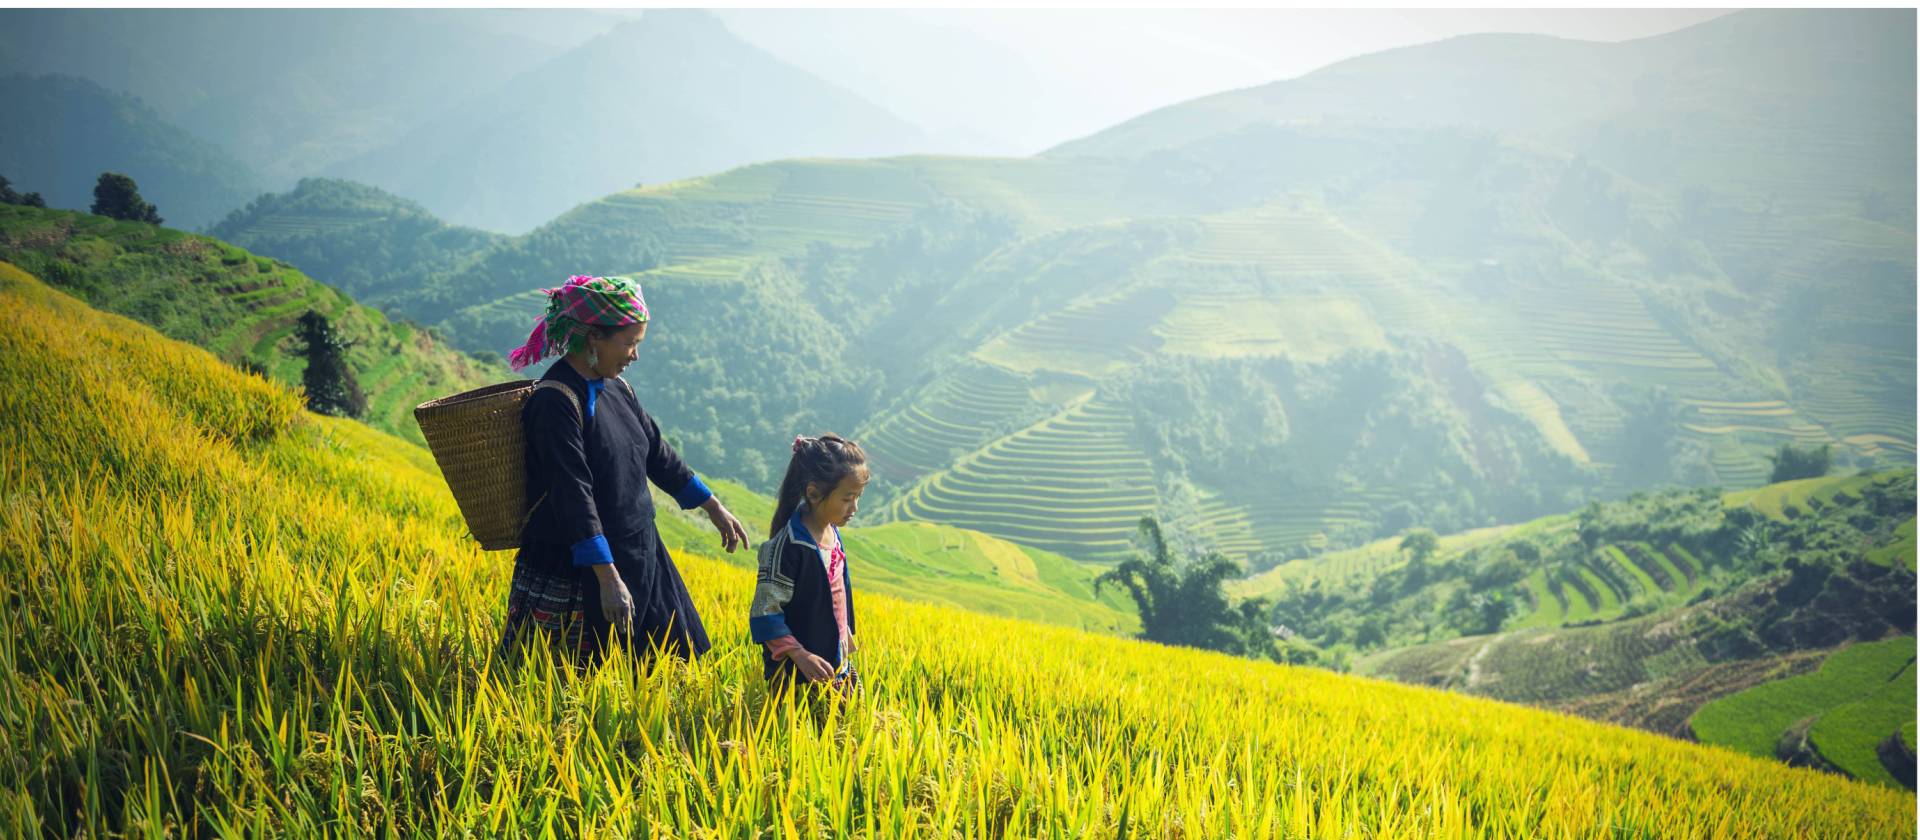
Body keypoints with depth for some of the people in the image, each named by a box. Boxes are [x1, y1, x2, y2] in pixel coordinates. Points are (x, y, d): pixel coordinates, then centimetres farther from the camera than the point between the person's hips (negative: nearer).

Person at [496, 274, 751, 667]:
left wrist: (715, 508, 24)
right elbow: (573, 494, -25)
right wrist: (608, 578, -28)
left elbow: (657, 454, 19)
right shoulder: (556, 400, -19)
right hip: (575, 571, -8)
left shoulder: (616, 388, 7)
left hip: (637, 557, 9)